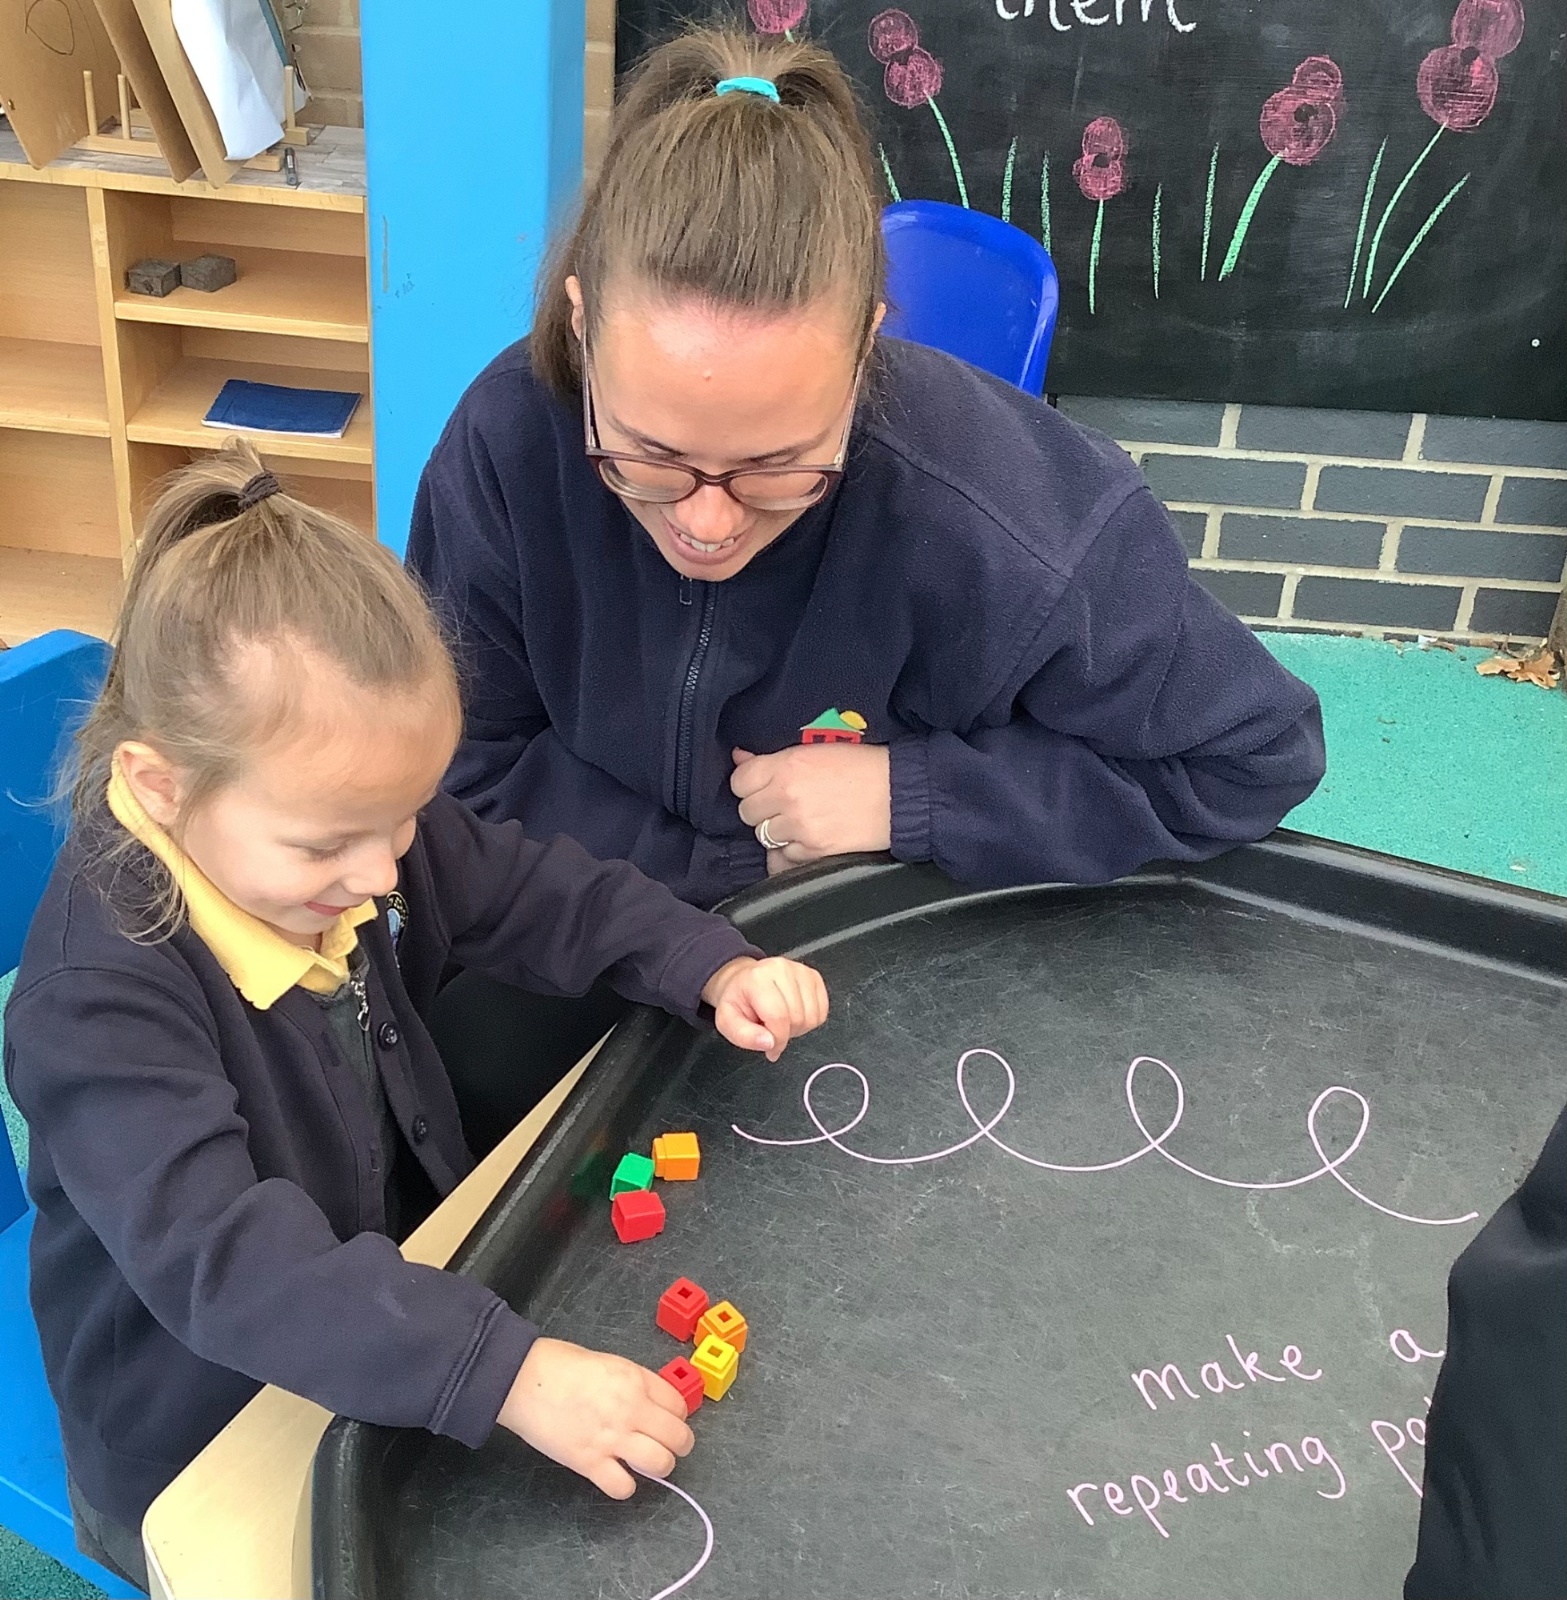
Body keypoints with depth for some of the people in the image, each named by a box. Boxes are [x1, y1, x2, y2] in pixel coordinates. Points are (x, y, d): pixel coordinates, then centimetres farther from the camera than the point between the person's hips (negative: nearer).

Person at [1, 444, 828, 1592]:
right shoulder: (100, 1000, -31)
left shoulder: (342, 816, -9)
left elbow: (541, 894, 3)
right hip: (205, 1449, -5)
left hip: (403, 1324, 6)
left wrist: (714, 968, -12)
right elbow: (222, 1256, -40)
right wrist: (505, 1371, -47)